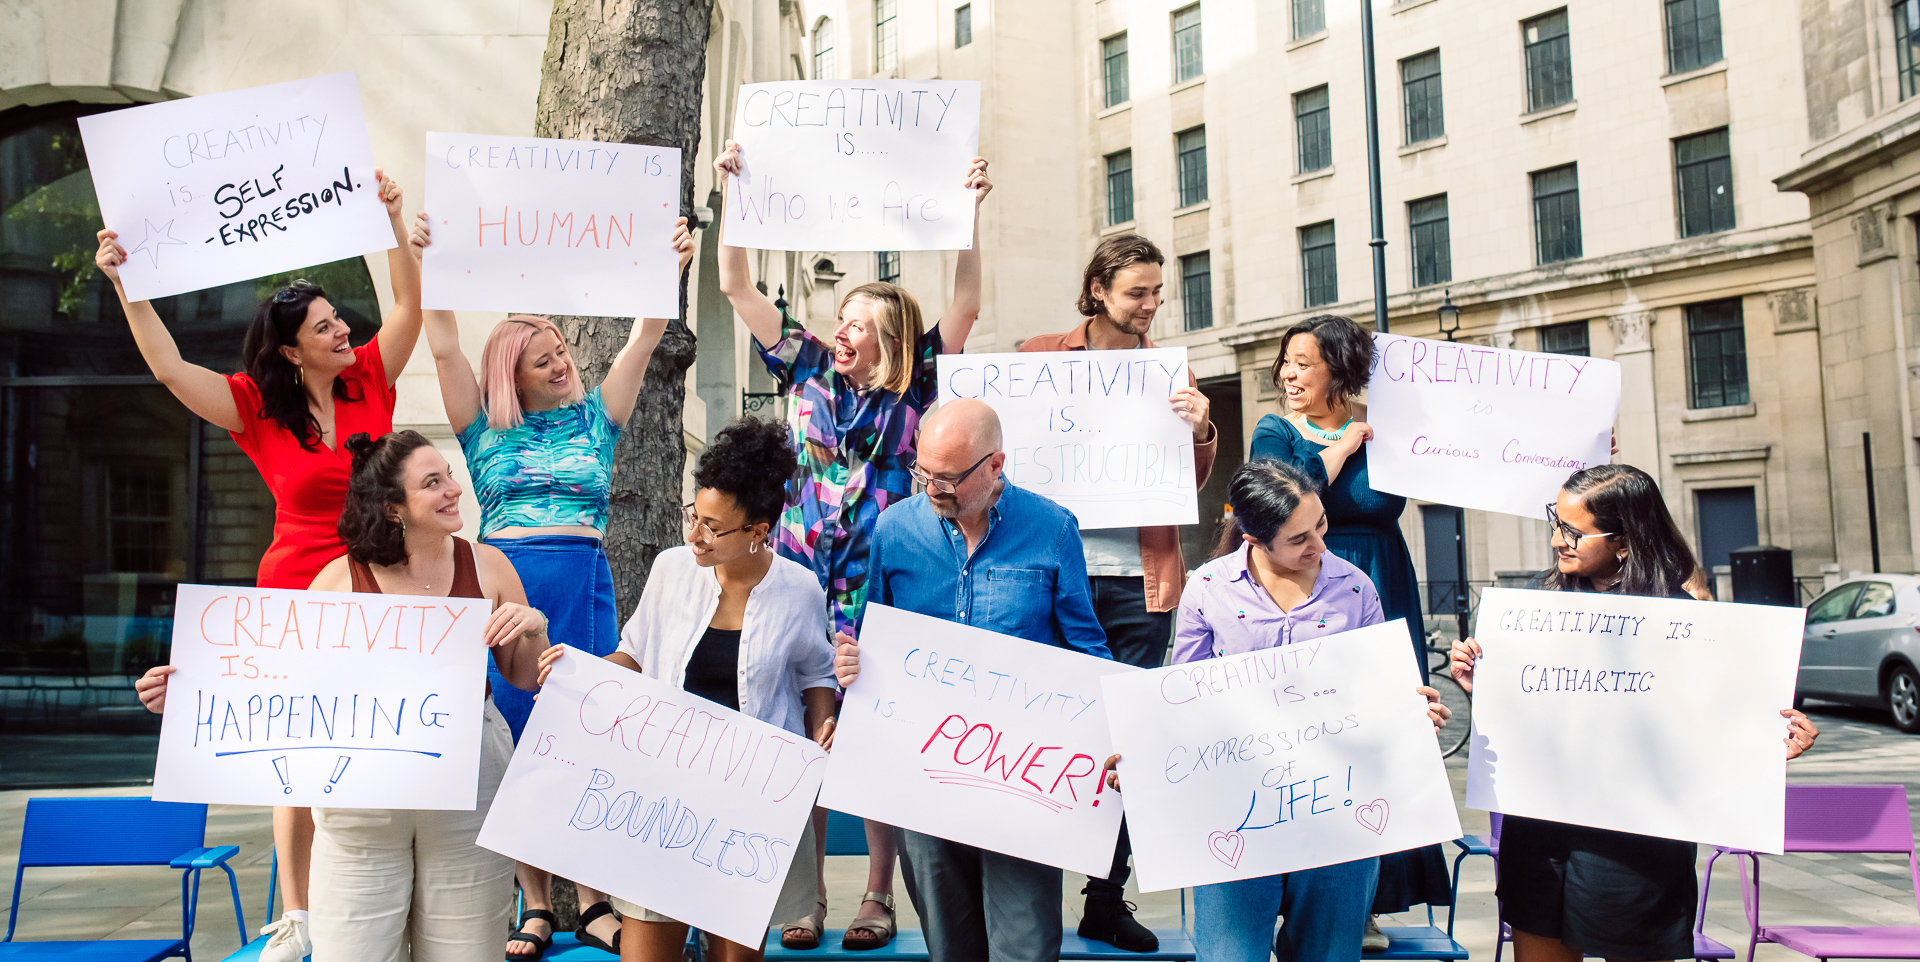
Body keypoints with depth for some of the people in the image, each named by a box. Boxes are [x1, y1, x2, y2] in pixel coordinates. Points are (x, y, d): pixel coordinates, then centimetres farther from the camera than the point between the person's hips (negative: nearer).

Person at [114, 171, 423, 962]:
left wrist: (392, 223, -11)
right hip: (296, 592, -1)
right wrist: (125, 284, -18)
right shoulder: (258, 408, -4)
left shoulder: (368, 380, 1)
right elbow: (169, 369, -13)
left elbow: (409, 304, -4)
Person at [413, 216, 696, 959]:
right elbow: (444, 347, 2)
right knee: (515, 750, 3)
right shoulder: (487, 428, 8)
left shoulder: (594, 416, 11)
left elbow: (643, 341, 5)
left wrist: (669, 270, -3)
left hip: (584, 589, 0)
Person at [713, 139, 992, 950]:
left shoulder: (911, 390, 5)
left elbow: (965, 306, -4)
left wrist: (971, 211, -9)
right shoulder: (809, 371, 9)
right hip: (803, 580, 2)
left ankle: (878, 897, 12)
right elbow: (737, 288, 8)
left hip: (880, 586, -2)